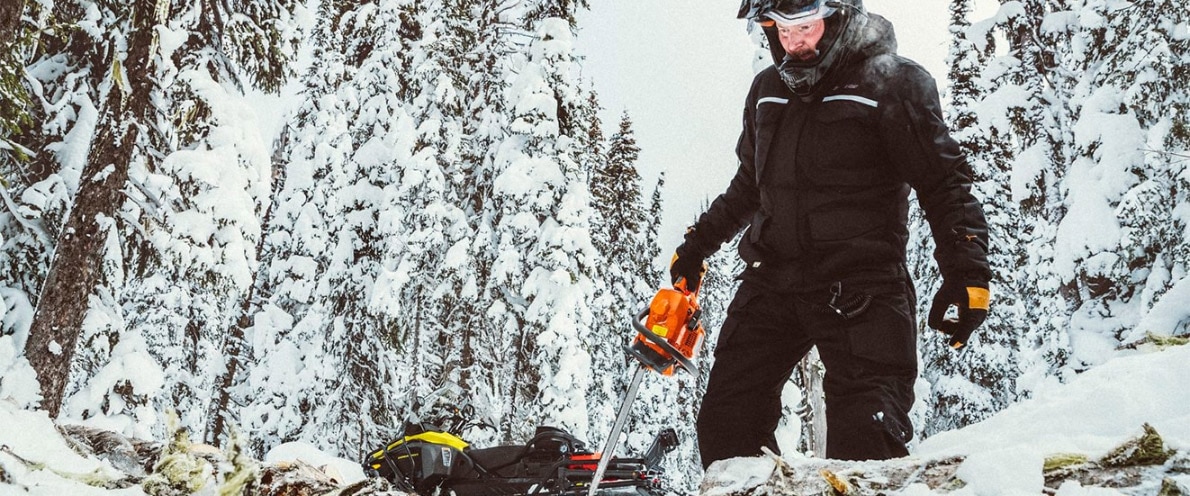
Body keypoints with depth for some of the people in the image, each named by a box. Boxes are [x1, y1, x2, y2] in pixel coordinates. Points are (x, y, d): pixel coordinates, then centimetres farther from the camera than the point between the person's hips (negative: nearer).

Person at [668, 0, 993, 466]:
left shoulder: (894, 83, -5)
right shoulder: (767, 90, 15)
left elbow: (945, 184, -5)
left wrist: (966, 274, -15)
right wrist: (699, 243, 35)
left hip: (859, 288, -6)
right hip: (770, 282, 6)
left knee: (864, 442, -15)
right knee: (726, 426, 2)